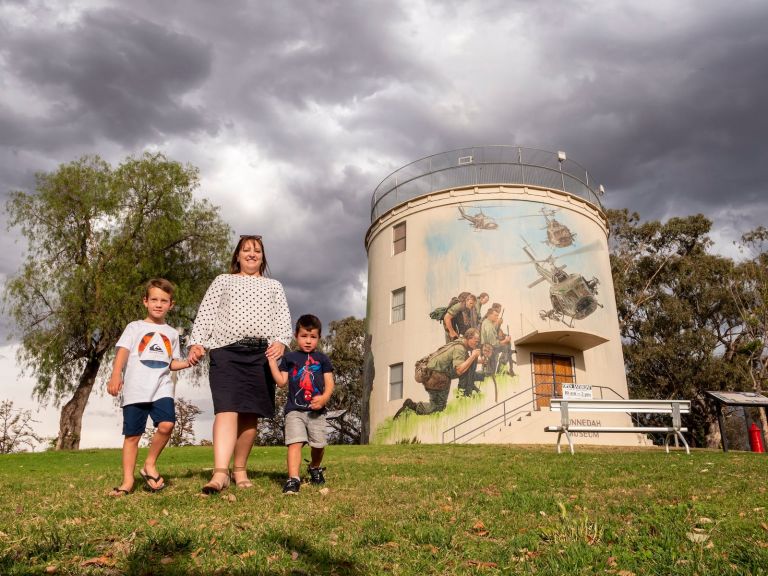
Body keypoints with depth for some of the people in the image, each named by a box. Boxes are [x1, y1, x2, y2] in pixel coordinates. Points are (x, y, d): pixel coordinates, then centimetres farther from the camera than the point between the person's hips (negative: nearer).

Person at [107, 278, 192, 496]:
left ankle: (150, 464, 3)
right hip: (135, 390, -1)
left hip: (161, 388, 2)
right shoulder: (135, 327, 8)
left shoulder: (171, 333, 17)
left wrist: (187, 363, 0)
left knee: (166, 425, -20)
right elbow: (122, 352, -4)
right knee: (132, 435, 3)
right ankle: (128, 480, 15)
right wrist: (116, 376, -18)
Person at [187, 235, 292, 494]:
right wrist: (197, 342, -6)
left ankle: (240, 470, 13)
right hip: (226, 351, -1)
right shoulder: (222, 280, 21)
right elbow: (206, 314, 11)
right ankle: (220, 473, -22)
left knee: (250, 414, 2)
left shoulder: (274, 285, 23)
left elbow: (283, 317, 9)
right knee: (227, 410, -16)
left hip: (261, 353, 2)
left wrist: (281, 342, -11)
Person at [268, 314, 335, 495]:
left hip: (316, 410, 1)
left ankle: (315, 468, 37)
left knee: (318, 444, 8)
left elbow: (329, 383, 3)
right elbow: (282, 381, 3)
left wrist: (324, 398, -16)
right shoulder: (289, 357, 9)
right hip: (294, 409, -1)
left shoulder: (322, 359, 8)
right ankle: (293, 479, -17)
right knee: (295, 442, -15)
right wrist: (272, 361, -6)